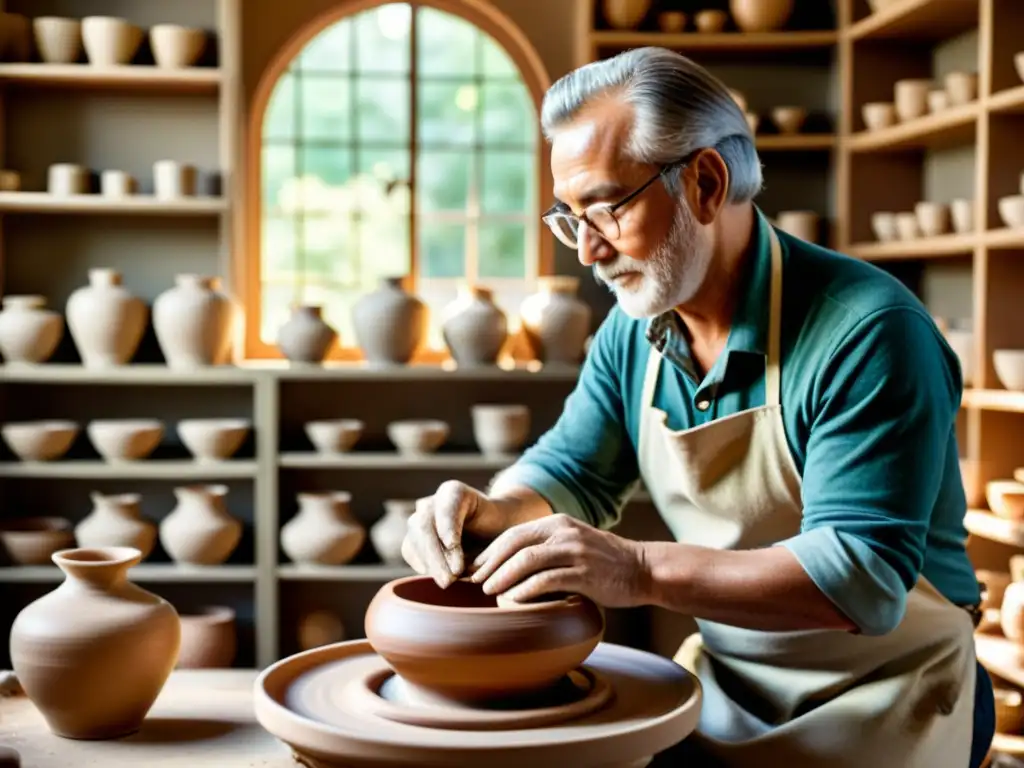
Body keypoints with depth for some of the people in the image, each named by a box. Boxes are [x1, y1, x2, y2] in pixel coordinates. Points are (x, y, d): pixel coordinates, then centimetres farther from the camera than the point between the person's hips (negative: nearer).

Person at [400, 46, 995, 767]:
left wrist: (642, 570, -37)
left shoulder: (866, 332, -22)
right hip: (723, 678, 6)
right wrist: (493, 513, -13)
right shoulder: (633, 332, 0)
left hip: (883, 698, -6)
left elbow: (864, 577, -28)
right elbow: (568, 473, 10)